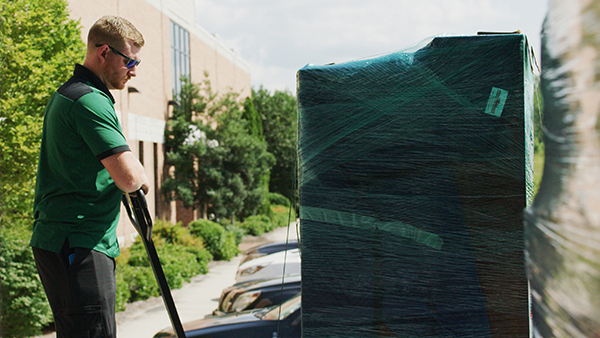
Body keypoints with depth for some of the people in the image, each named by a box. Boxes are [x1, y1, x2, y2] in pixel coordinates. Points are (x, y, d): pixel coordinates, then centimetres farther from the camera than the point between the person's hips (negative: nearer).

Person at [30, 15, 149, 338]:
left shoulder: (65, 93, 18)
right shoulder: (90, 100, -15)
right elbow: (129, 177, -23)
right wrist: (141, 176, -1)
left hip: (58, 241, 11)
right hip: (79, 247, -11)